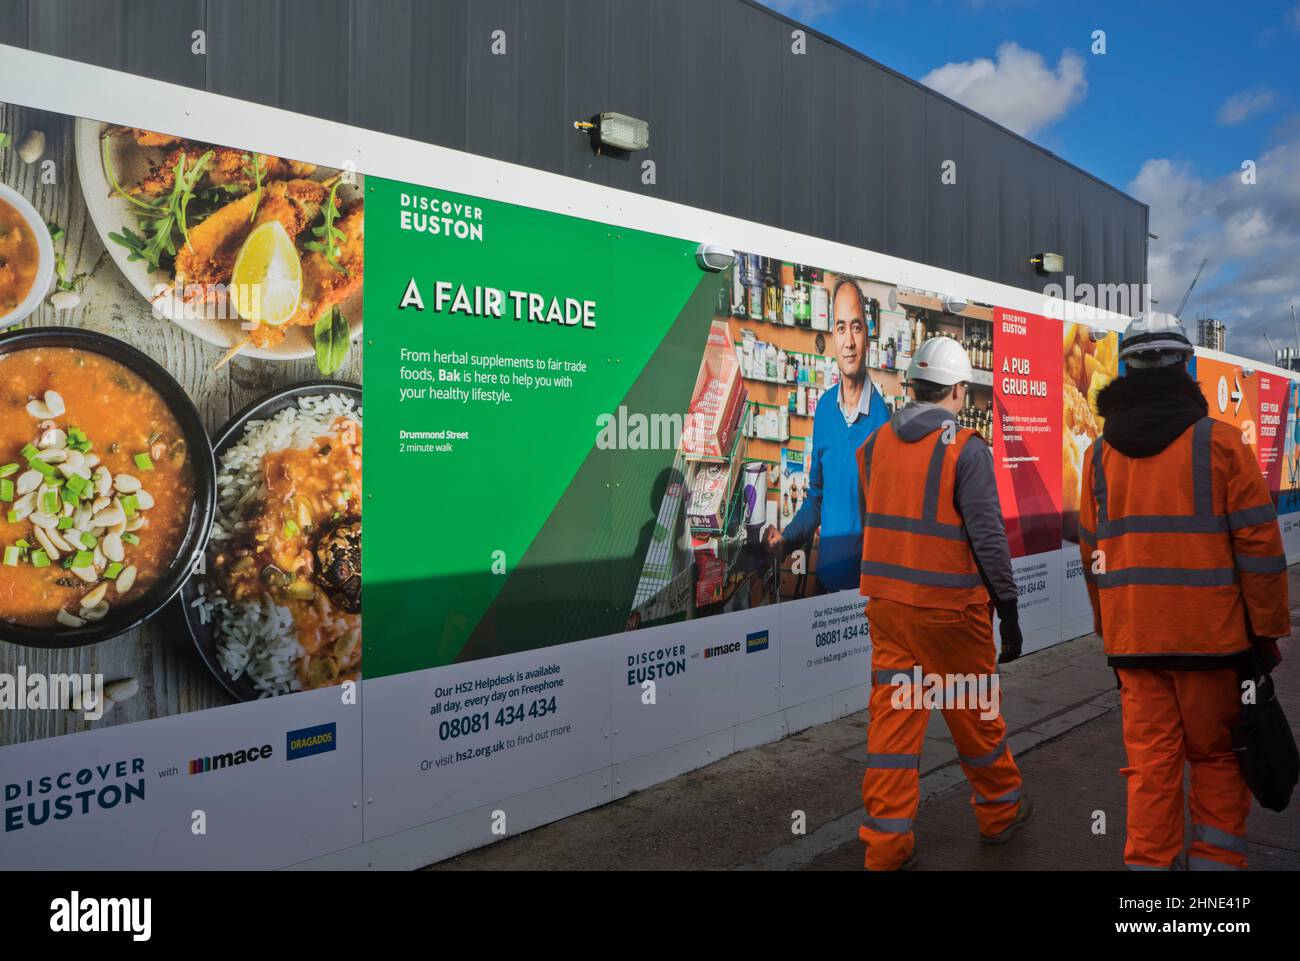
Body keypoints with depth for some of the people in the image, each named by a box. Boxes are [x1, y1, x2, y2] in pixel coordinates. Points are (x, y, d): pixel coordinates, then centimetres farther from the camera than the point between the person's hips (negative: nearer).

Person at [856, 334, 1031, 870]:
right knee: (975, 715, 15)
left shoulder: (874, 445, 5)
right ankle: (1000, 813, 36)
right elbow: (988, 536, -13)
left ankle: (886, 845, 13)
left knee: (892, 719, 8)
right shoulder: (966, 449, -12)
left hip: (885, 603, 5)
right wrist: (1009, 611, -5)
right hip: (949, 608, -4)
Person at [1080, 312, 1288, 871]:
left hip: (1132, 636, 2)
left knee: (1150, 760, 8)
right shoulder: (1219, 442, -7)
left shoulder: (1100, 454, 4)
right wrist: (1267, 630, 3)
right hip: (1209, 633, -2)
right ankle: (1216, 859, 19)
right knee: (1217, 756, 13)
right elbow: (1258, 546, -6)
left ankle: (1149, 862, 12)